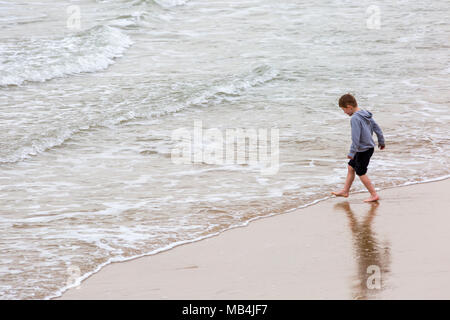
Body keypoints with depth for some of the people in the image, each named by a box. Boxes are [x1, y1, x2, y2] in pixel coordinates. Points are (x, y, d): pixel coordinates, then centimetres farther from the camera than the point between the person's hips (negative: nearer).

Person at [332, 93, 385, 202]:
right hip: (369, 147, 10)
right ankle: (345, 191, 28)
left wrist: (352, 152, -19)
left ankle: (374, 195, 10)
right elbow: (376, 128, 13)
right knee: (351, 167, 19)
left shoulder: (355, 118, -24)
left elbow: (356, 138, -26)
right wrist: (381, 141, 25)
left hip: (363, 150, -10)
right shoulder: (366, 114, 5)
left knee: (361, 173, 3)